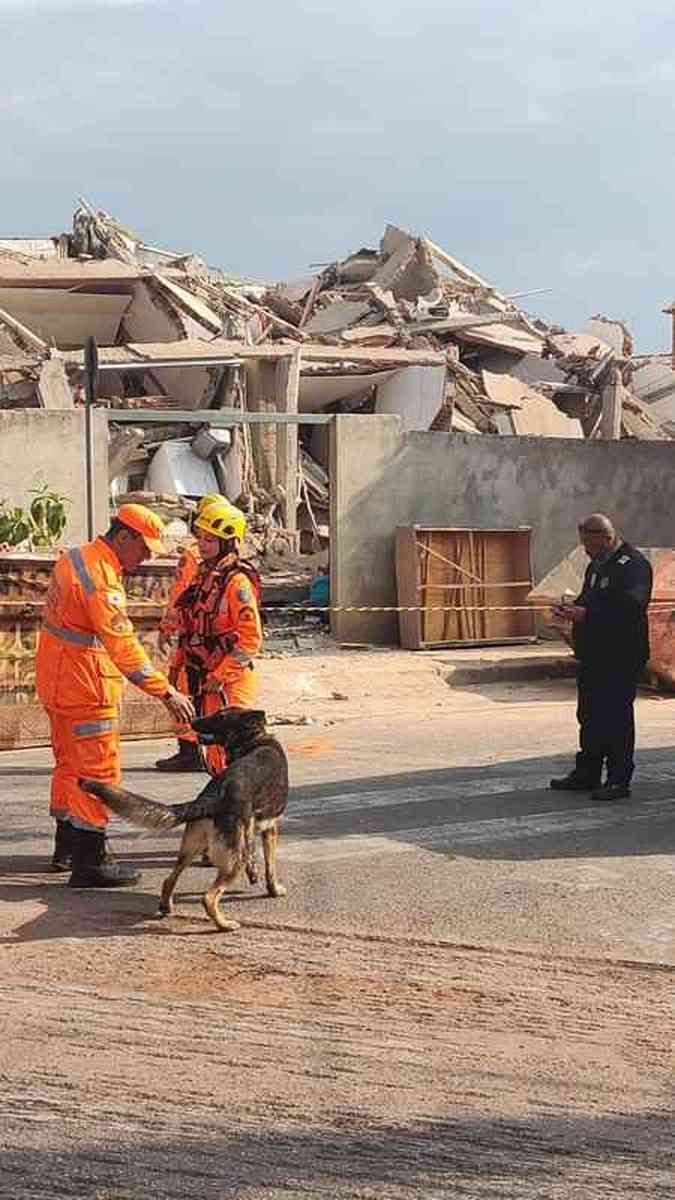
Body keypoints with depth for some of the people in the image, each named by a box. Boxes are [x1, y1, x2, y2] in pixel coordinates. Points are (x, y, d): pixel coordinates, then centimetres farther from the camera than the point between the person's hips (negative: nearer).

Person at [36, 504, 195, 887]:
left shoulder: (76, 557, 8)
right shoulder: (100, 580, -24)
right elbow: (124, 647, -30)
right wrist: (168, 693, -31)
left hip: (56, 678, 10)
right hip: (84, 684, -10)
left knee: (70, 763, 21)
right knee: (99, 771, -5)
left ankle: (67, 846, 34)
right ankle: (89, 862, -3)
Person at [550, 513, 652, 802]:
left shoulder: (633, 564, -14)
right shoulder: (596, 565, 17)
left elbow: (631, 606, -26)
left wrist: (586, 613, -27)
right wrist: (572, 609, 6)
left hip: (621, 658, -9)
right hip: (593, 656, 9)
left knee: (616, 717, -5)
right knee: (589, 715, 13)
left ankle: (619, 780, 1)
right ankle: (587, 775, 22)